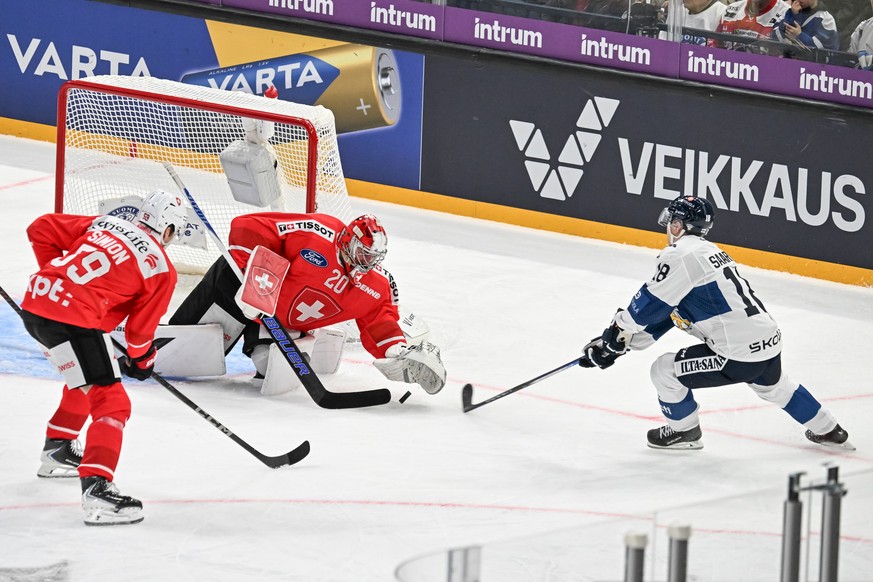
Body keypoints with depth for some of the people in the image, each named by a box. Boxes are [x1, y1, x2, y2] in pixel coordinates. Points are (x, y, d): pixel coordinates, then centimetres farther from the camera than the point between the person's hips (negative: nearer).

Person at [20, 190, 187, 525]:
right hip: (74, 321, -8)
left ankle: (57, 450, 46)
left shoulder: (103, 224, 18)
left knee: (85, 380, 33)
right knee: (111, 403, -7)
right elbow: (140, 328, 8)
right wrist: (142, 360, 27)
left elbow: (41, 230, 17)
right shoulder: (161, 269, 4)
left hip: (35, 303, 8)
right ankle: (96, 488, -23)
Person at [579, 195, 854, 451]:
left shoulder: (681, 254, -11)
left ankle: (685, 432, 23)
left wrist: (617, 332, 5)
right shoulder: (708, 251, 19)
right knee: (773, 386, 38)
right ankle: (826, 430, 51)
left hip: (738, 355, -9)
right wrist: (625, 343, 19)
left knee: (664, 371, 4)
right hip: (769, 341, 9)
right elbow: (664, 314, 21)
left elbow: (650, 305, -11)